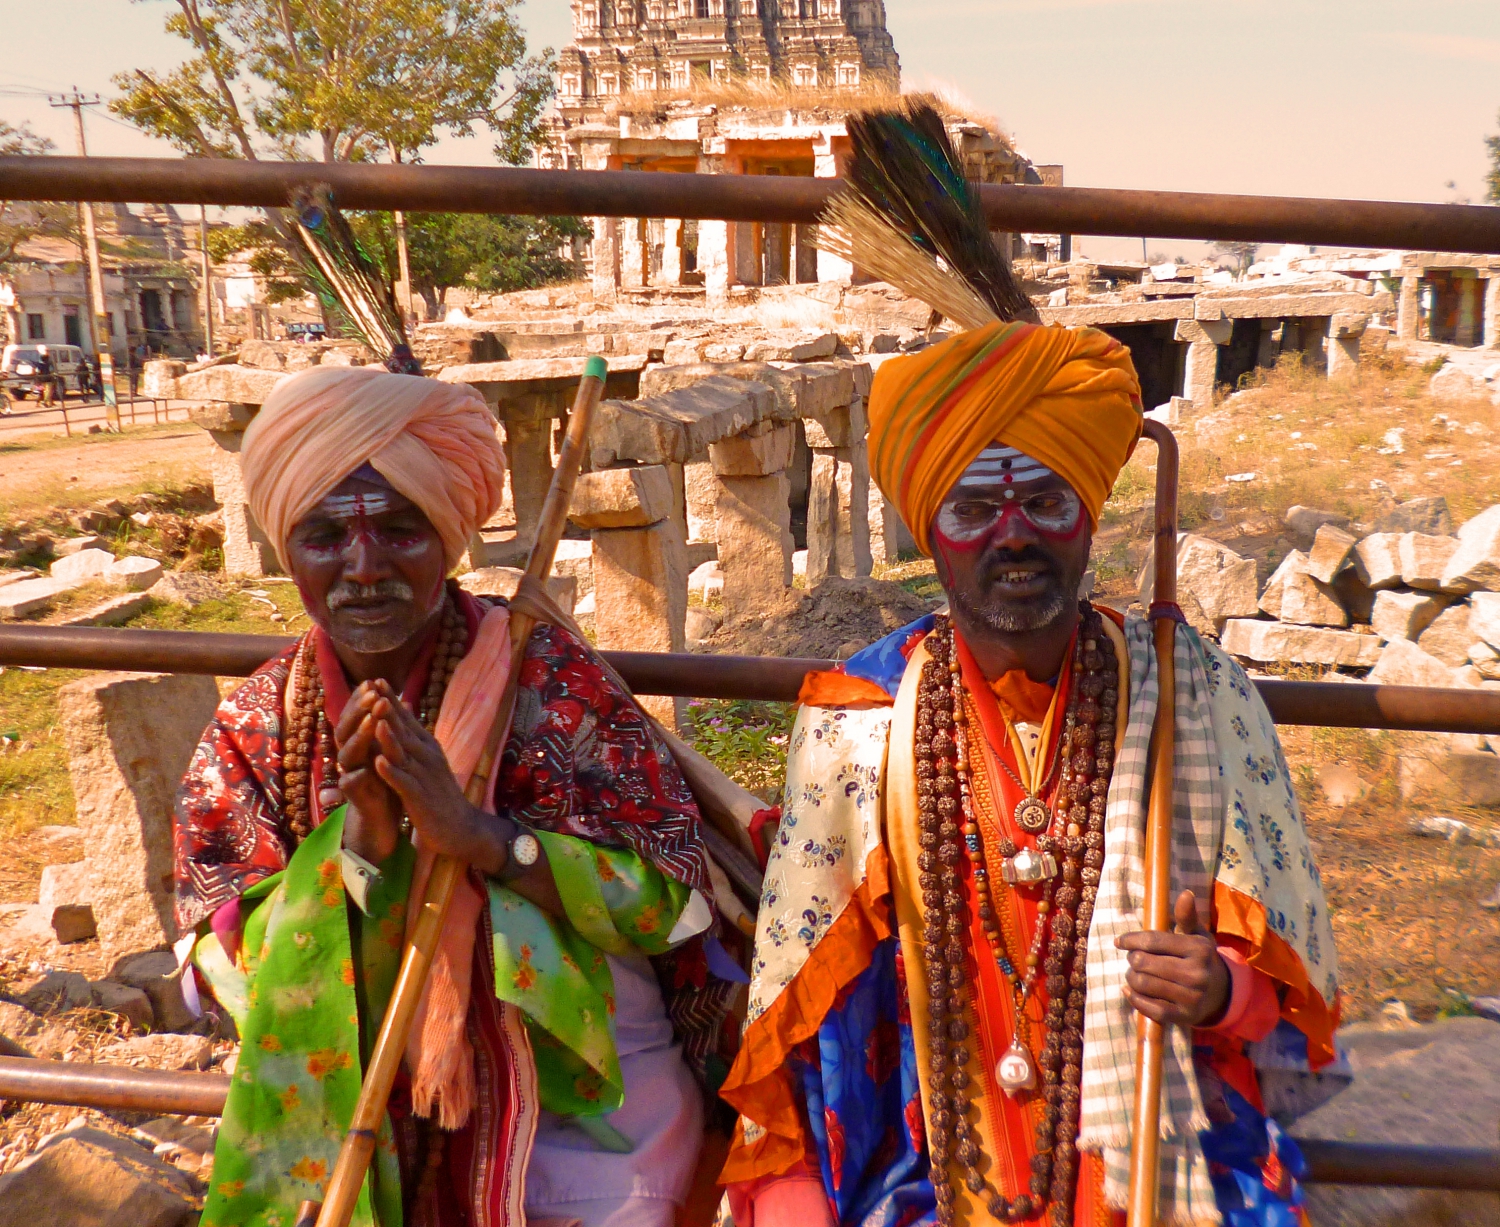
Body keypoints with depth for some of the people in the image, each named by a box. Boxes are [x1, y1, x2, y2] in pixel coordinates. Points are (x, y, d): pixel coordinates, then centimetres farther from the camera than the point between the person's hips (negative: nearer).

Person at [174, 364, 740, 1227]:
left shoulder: (547, 674, -14)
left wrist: (482, 836, -30)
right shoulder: (257, 729, -4)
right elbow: (221, 965, -7)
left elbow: (671, 895, -16)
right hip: (362, 1134, 3)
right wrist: (353, 847, -24)